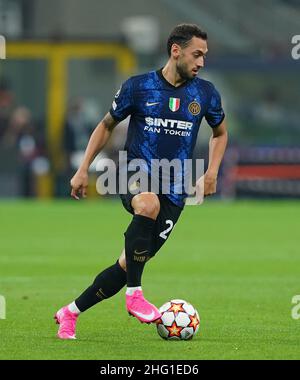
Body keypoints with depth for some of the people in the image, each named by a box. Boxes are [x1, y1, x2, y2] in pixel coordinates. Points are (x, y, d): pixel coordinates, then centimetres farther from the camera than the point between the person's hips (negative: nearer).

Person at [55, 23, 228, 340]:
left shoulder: (205, 94, 4)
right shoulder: (138, 87, -3)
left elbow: (220, 133, 22)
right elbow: (107, 125, 11)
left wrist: (212, 172, 6)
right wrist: (83, 169, 5)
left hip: (173, 192, 3)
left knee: (128, 265, 0)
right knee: (149, 204, -40)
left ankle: (70, 313, 20)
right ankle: (134, 294, -29)